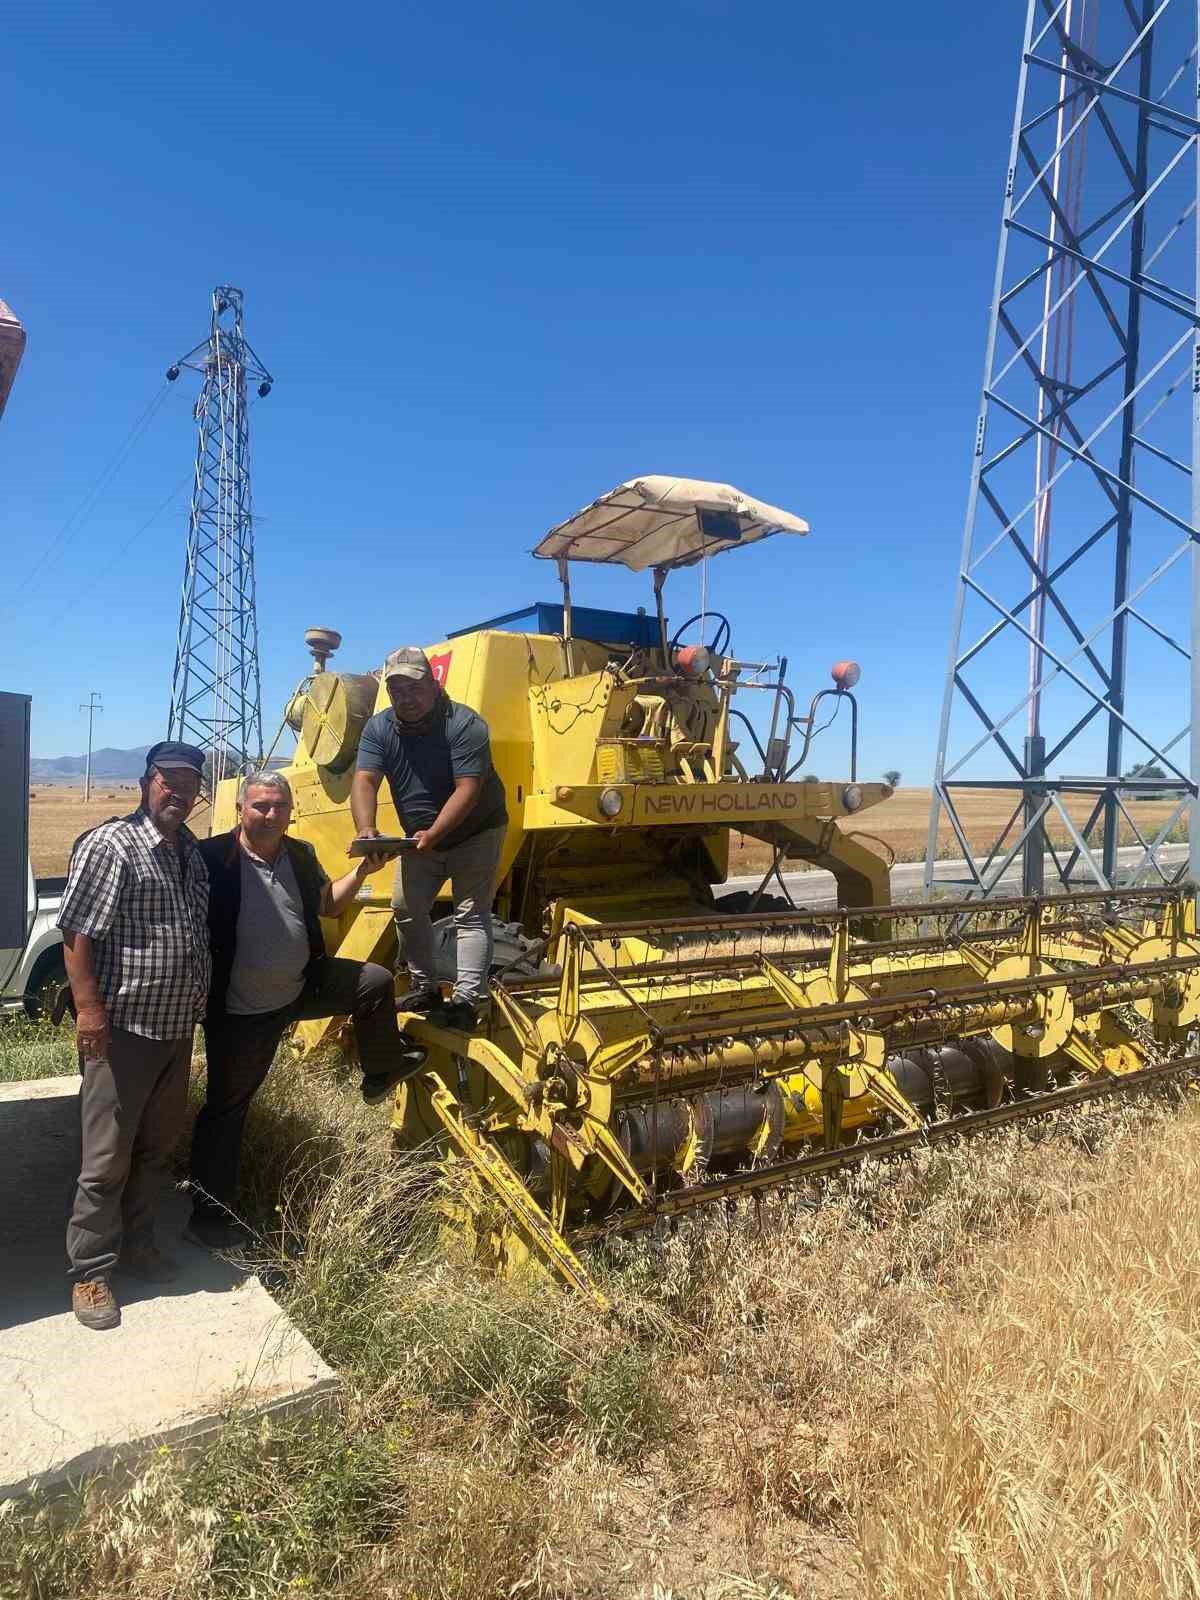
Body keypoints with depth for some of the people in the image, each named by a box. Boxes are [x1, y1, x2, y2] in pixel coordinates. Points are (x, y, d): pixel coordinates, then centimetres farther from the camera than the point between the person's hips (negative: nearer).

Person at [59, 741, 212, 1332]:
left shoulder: (191, 853, 11)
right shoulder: (109, 845, -13)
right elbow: (76, 934, -17)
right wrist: (88, 1008, -22)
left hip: (177, 1029, 8)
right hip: (122, 1029, -7)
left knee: (155, 1150, 19)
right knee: (107, 1159, 3)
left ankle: (136, 1241, 35)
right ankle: (90, 1272, 17)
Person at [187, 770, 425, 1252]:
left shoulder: (301, 855, -1)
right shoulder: (213, 858, -20)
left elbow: (328, 905, 14)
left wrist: (361, 872, -1)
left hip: (301, 988, 5)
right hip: (240, 1013, -5)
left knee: (376, 980, 3)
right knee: (226, 1107, 6)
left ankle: (382, 1072, 25)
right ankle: (209, 1212, 22)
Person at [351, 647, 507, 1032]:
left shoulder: (465, 725, -25)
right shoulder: (379, 728, -9)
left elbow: (467, 790, -31)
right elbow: (364, 782, -21)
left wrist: (433, 833, -42)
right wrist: (366, 829, -40)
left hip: (475, 832, -5)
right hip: (420, 838, 6)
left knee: (471, 914, -9)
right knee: (406, 908, 7)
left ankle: (466, 1000, -8)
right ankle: (425, 989, 21)